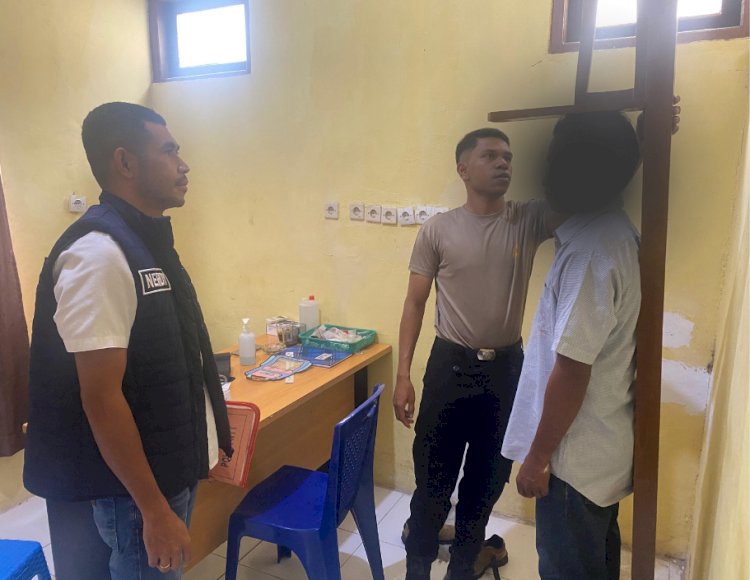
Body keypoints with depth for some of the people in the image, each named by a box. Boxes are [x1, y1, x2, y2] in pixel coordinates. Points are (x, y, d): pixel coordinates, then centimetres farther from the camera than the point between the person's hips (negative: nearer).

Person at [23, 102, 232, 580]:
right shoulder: (98, 253, -23)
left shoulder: (147, 241, 6)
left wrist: (206, 440, 18)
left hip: (169, 466, 9)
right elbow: (101, 397, -25)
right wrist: (155, 509, -20)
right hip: (133, 487, -9)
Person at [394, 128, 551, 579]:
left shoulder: (531, 220, -2)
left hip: (507, 367, 3)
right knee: (434, 478, 10)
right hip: (450, 365, -2)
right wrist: (403, 374, -6)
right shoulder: (438, 230, -6)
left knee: (487, 479, 17)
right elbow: (415, 303, -3)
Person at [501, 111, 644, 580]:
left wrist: (538, 456, -17)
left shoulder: (590, 251, -28)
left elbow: (571, 372, -26)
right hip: (606, 446, 9)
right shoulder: (616, 232, 2)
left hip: (576, 456, -9)